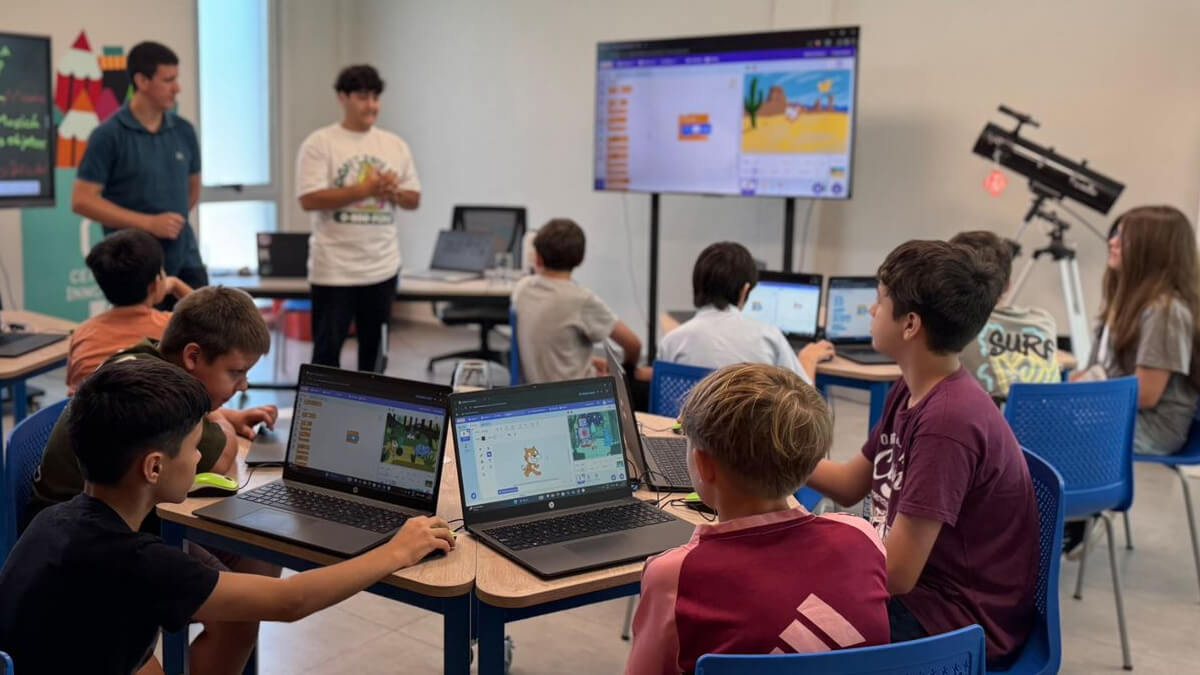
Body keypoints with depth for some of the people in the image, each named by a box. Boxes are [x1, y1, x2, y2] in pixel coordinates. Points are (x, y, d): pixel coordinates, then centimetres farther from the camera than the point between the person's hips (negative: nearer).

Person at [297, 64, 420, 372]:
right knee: (327, 348, 0)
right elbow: (309, 199, -14)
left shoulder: (395, 145, 9)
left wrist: (393, 193, -11)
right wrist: (364, 189, -18)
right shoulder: (319, 144, -5)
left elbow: (414, 199, 11)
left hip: (383, 266, 5)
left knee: (375, 348, 14)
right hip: (334, 268, -4)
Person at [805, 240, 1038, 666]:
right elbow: (851, 484, 13)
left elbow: (895, 573, -26)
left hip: (960, 627, -8)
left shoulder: (948, 421, -28)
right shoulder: (910, 391, 1)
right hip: (917, 586, 8)